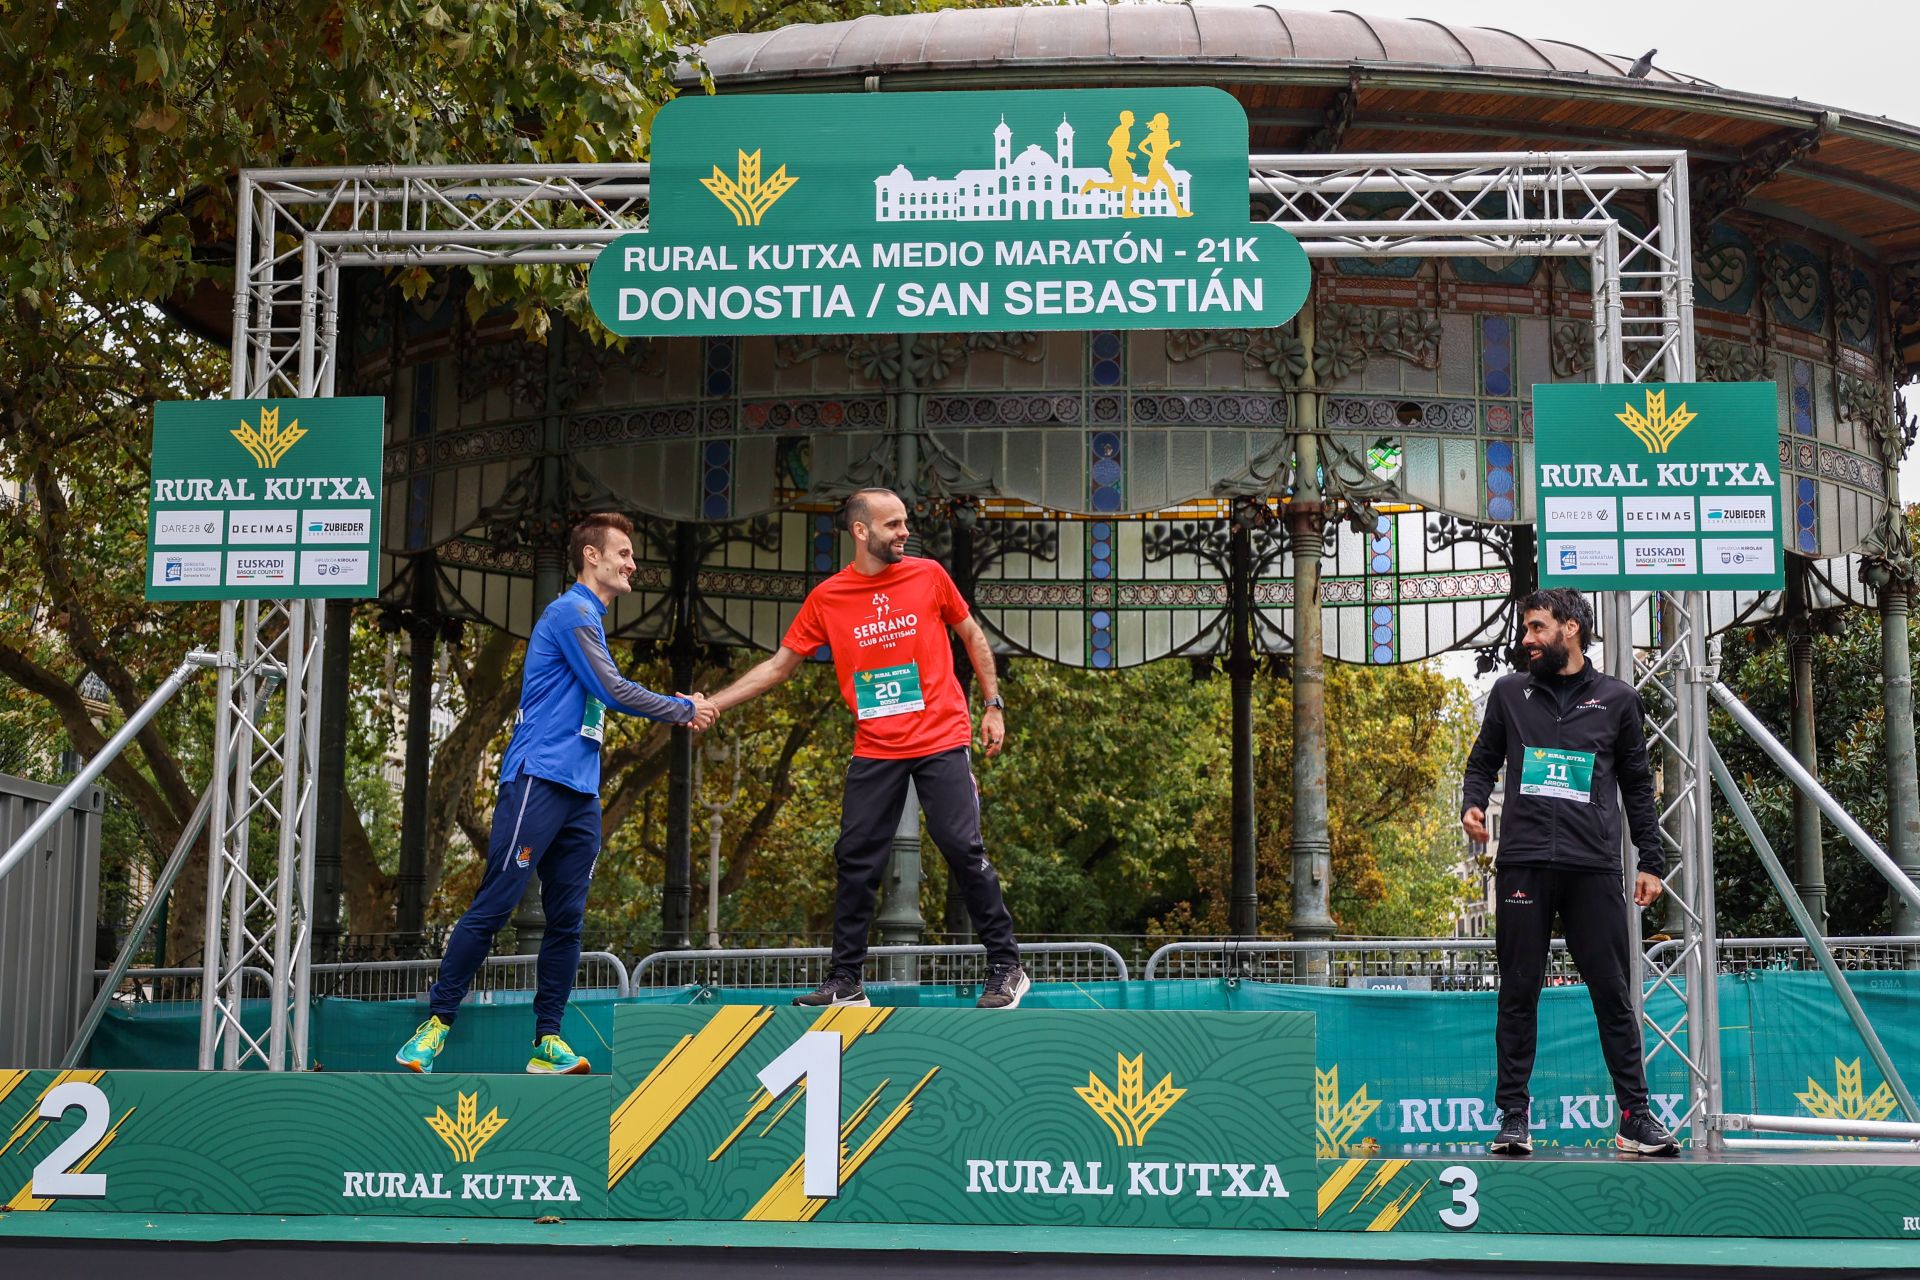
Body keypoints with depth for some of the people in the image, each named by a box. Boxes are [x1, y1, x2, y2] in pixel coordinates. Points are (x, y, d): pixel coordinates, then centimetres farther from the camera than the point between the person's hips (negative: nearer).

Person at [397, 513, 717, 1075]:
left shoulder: (590, 618, 22)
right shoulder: (570, 612, -6)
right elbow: (614, 692, -10)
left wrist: (679, 708, 19)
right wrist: (684, 709, 1)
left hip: (580, 793, 9)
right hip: (538, 780, -9)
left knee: (567, 920, 4)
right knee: (492, 908, -8)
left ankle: (547, 1040, 7)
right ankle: (437, 1022, -1)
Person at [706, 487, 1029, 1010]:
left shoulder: (928, 575, 0)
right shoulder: (827, 598, 2)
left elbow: (973, 637, 12)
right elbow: (780, 664, 7)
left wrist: (993, 705, 7)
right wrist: (712, 703, 1)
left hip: (942, 742, -2)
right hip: (874, 751, 2)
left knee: (964, 849, -7)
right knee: (855, 862, 1)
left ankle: (1007, 969, 4)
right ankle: (845, 983, 11)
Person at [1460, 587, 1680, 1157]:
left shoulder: (1617, 699, 10)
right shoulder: (1510, 692, 11)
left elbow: (1637, 785, 14)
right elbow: (1483, 761, 18)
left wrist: (1650, 861, 10)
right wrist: (1472, 805, -3)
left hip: (1594, 868, -1)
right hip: (1523, 864, 1)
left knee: (1614, 994, 1)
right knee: (1519, 993, 3)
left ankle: (1635, 1118, 7)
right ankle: (1513, 1115, 9)